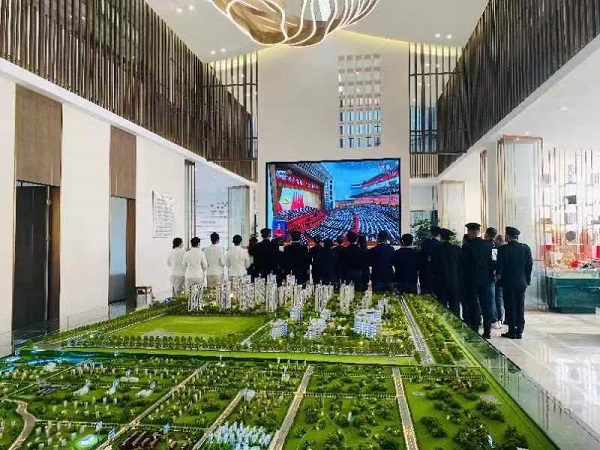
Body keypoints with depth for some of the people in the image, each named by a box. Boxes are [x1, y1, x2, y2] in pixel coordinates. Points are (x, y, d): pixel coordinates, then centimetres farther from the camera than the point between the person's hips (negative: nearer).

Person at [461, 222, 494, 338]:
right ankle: (487, 331, 14)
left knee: (473, 306, 1)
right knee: (485, 305, 10)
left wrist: (463, 278, 2)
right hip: (485, 279, 5)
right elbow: (491, 261, 5)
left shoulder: (467, 245, -12)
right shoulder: (488, 245, 2)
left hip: (471, 280, -4)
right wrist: (489, 274, 14)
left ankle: (474, 332, 3)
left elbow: (463, 264, -9)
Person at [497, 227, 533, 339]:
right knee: (520, 307, 9)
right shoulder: (526, 248, 1)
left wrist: (498, 274, 9)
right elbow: (530, 265, 4)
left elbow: (500, 265, -8)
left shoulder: (503, 249, -12)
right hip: (522, 282, 4)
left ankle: (512, 331, 5)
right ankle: (519, 332, 11)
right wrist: (527, 279, 11)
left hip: (508, 282, -3)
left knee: (509, 307, 4)